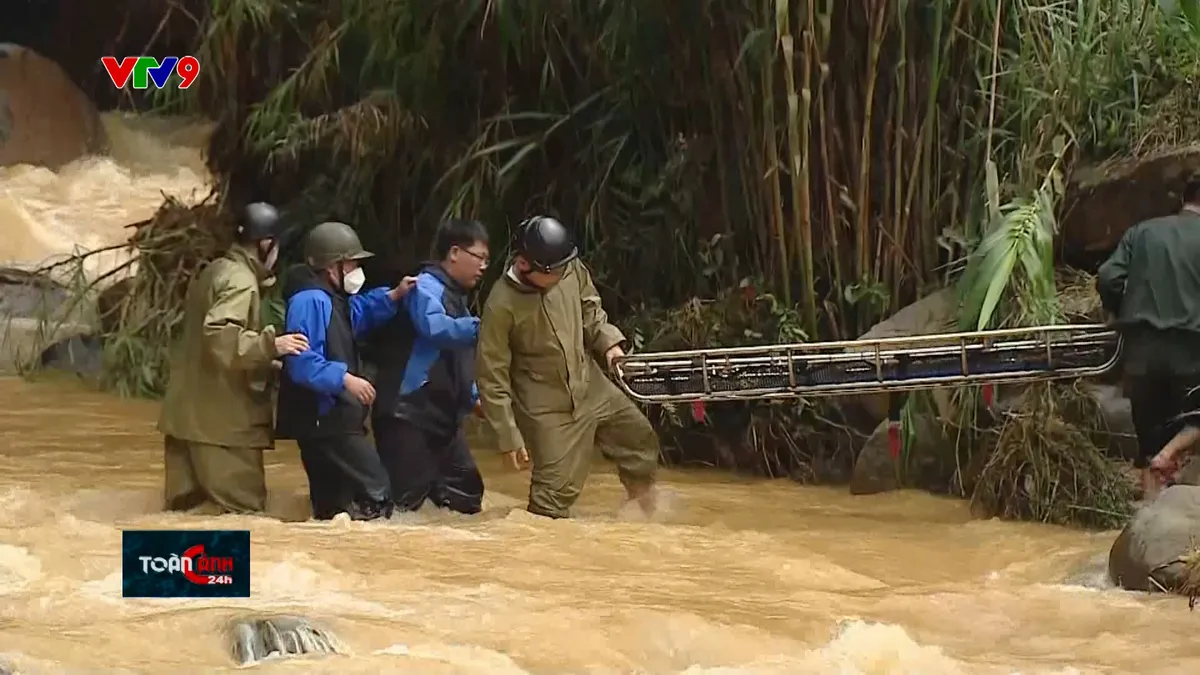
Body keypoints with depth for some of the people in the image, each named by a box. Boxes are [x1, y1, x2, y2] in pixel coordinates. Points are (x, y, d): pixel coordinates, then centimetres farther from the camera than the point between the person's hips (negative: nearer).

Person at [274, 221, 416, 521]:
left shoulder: (332, 298, 15)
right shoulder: (310, 301, -19)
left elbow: (359, 312, 38)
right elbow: (302, 361, -28)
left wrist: (393, 296, 24)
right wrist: (345, 378, -30)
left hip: (333, 417, 11)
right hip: (323, 418, -11)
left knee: (333, 504, 15)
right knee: (375, 494, -17)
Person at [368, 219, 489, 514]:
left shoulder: (454, 296, 19)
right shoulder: (426, 287, -11)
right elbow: (434, 327, -34)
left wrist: (474, 397, 16)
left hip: (444, 417, 10)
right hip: (410, 414, -10)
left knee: (466, 493, 11)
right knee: (406, 499, -12)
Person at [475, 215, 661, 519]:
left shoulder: (572, 270, -13)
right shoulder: (502, 305, -27)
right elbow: (492, 377, -19)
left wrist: (608, 340, -6)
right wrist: (509, 436, -18)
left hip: (593, 388, 7)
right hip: (550, 409, -7)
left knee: (641, 438, 20)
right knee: (557, 489, -10)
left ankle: (646, 514, 44)